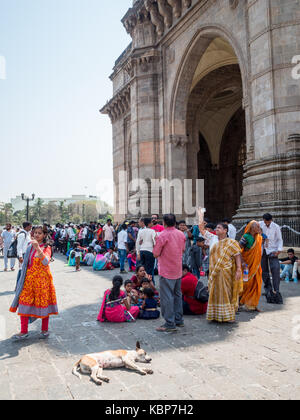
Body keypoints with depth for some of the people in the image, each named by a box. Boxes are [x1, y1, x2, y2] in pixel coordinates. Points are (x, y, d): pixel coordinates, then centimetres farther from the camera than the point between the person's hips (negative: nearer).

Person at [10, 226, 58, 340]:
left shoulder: (46, 247, -8)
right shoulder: (30, 246, 10)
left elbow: (46, 262, -27)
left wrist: (38, 248, -38)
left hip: (42, 279, -5)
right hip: (29, 279, 5)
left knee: (43, 303, 3)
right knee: (24, 302, 0)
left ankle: (45, 330, 19)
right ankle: (24, 332, 9)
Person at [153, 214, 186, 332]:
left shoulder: (162, 236, -17)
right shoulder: (181, 234, 4)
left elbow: (155, 254, -13)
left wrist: (156, 242, 2)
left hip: (166, 271, -7)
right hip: (178, 270, 7)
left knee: (167, 297, -1)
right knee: (177, 295, 17)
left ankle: (170, 324, 2)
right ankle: (179, 320, 26)